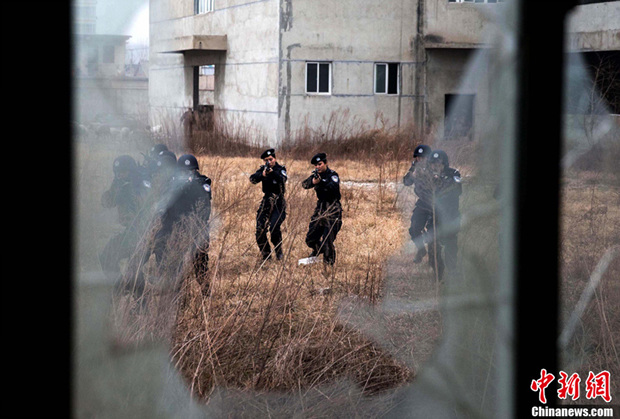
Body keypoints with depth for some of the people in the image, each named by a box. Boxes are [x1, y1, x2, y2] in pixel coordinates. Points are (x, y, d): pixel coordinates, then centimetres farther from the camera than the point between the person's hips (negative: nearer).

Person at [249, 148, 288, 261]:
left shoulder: (280, 169, -4)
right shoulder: (263, 169, 6)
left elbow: (283, 180, -24)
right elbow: (252, 179, -9)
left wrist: (272, 172, -39)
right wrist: (262, 174, -27)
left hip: (278, 204, -4)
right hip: (265, 203, 4)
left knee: (274, 228, -22)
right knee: (260, 230, -1)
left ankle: (278, 251, -3)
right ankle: (265, 255, 14)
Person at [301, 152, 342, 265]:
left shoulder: (333, 175, -9)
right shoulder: (316, 175, 8)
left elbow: (334, 187, -28)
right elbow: (304, 184, -8)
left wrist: (321, 182, -41)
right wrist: (313, 182, -30)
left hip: (332, 212, -6)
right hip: (319, 211, 6)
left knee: (327, 241, -12)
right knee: (310, 239, 12)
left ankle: (329, 263, 2)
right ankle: (316, 252, 42)